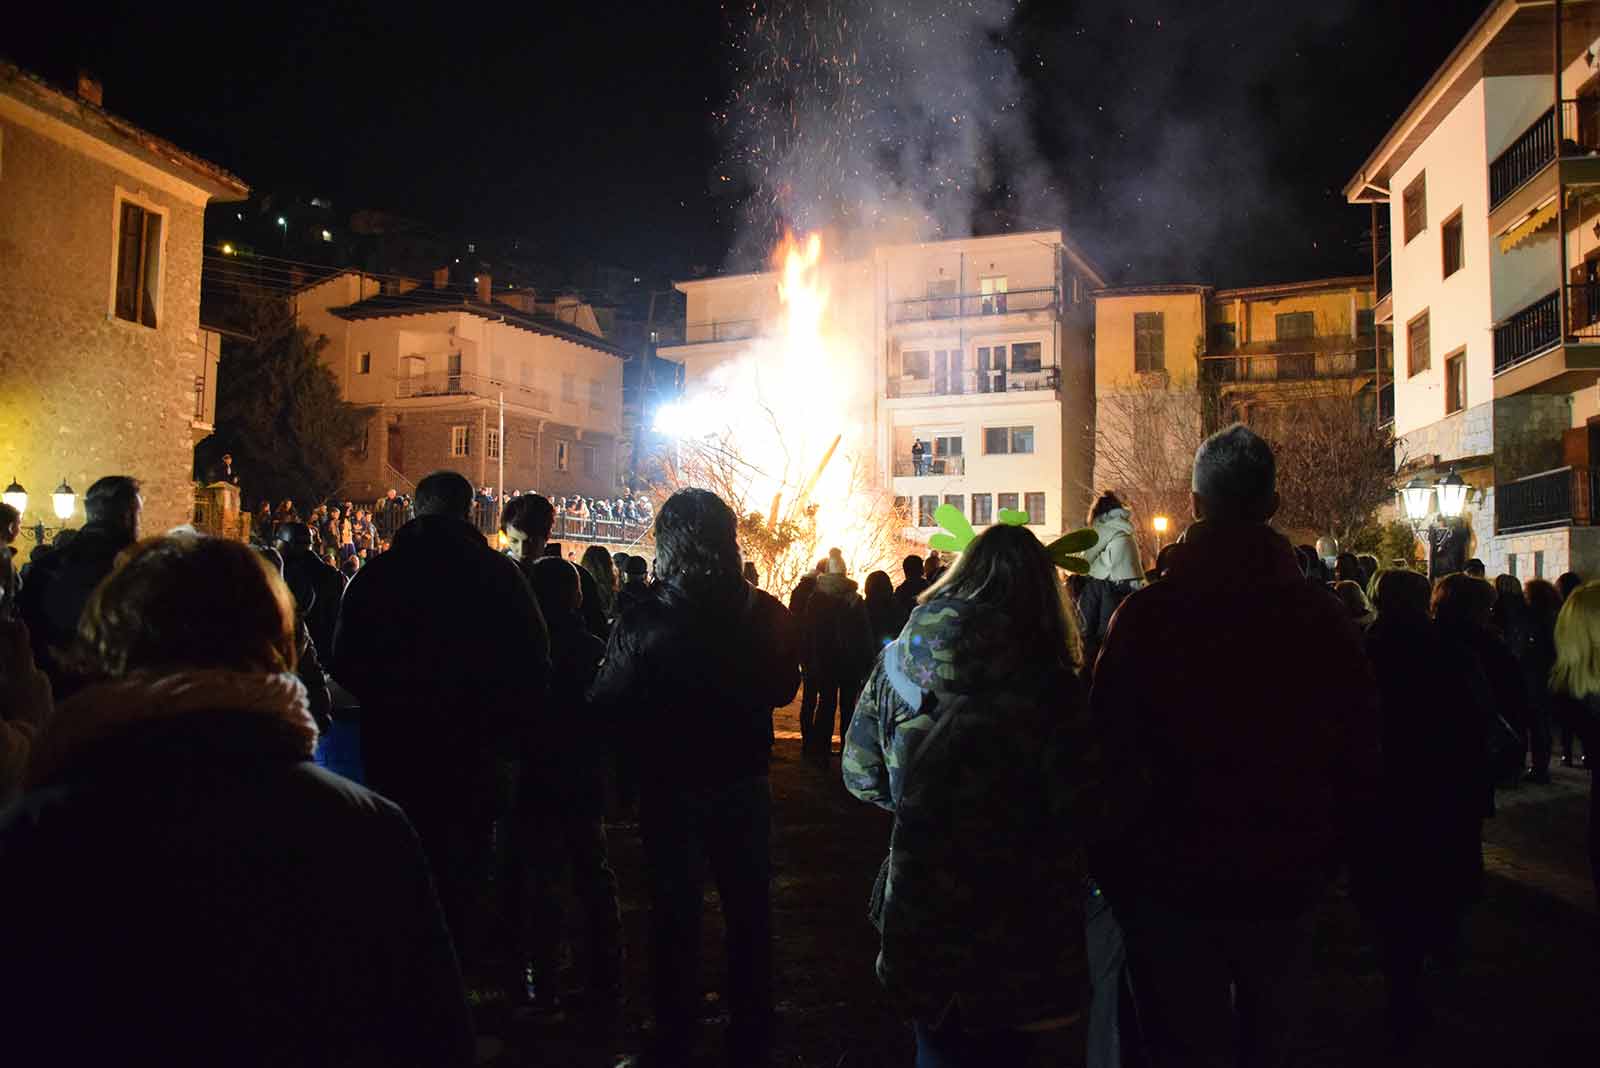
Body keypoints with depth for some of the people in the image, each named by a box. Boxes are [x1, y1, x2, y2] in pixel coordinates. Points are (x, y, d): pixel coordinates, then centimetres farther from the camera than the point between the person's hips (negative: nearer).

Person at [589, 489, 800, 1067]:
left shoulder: (643, 621, -21)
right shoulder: (764, 612, -11)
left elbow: (607, 705, -12)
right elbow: (784, 688, 4)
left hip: (671, 785, -2)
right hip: (743, 781, 2)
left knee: (675, 910, 14)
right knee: (748, 908, 17)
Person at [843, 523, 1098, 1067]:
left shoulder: (897, 661, -7)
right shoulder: (1048, 686, -17)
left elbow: (861, 775, 1)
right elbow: (1080, 816, -17)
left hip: (918, 911, 3)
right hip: (1014, 925, -2)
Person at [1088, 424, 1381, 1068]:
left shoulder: (1148, 613, -14)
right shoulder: (1324, 617, -6)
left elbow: (1111, 755, -11)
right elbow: (1362, 759, 2)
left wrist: (1113, 871, 2)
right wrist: (1322, 863, 15)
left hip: (1174, 882, -2)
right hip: (1286, 888, 3)